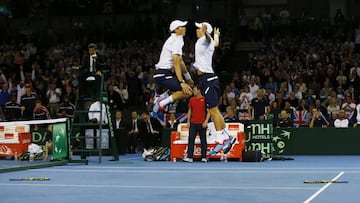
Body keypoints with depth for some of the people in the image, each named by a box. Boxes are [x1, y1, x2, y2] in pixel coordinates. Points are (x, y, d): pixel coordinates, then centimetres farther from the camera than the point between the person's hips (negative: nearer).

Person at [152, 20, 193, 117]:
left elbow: (180, 61, 26)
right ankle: (160, 103, -16)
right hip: (163, 75, -10)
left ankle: (161, 97, 16)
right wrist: (182, 82, -28)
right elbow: (176, 63, -22)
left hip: (165, 73, 10)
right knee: (187, 91, -22)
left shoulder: (174, 40, 19)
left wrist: (188, 78, 30)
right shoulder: (177, 41, -12)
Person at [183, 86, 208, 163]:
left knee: (203, 141, 3)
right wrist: (188, 121, 6)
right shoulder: (192, 99, 9)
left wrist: (206, 121, -12)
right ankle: (189, 157, -2)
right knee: (191, 140, -2)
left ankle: (204, 157, 8)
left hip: (202, 124, -3)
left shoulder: (204, 99, -3)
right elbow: (189, 111, 14)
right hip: (193, 123, 3)